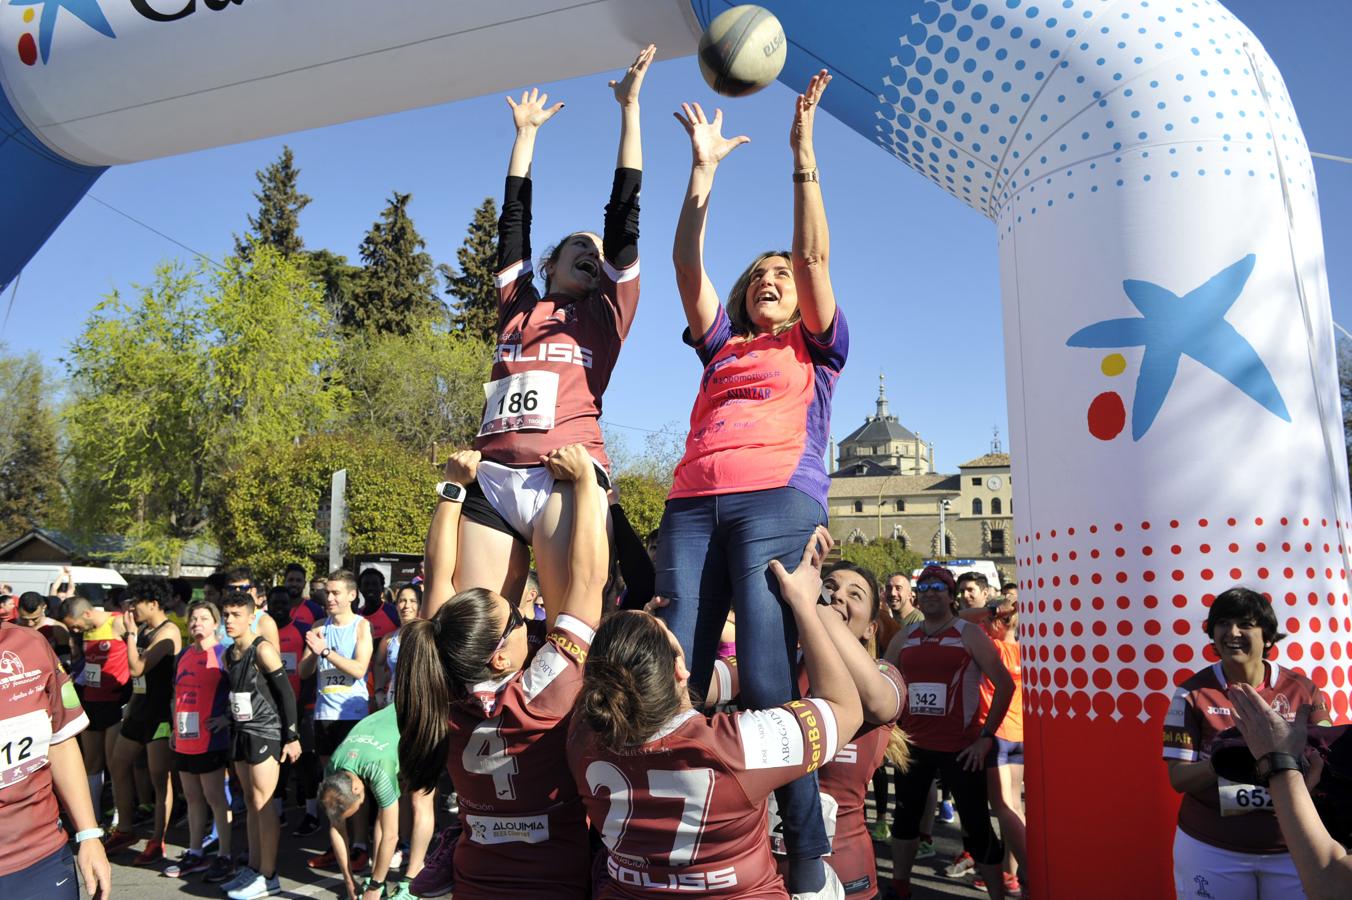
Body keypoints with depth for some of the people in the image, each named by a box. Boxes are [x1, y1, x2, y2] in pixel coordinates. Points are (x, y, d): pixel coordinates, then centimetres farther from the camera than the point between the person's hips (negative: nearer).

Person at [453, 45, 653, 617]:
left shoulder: (606, 313, 16)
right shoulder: (517, 306, 23)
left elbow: (624, 211, 15)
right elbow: (514, 216, 28)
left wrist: (629, 108, 18)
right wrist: (525, 131, 36)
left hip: (565, 477, -3)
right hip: (491, 480, 3)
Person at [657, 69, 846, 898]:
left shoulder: (816, 349, 20)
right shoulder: (721, 348, 28)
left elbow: (815, 255, 9)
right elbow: (687, 265, 19)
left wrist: (803, 156, 7)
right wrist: (704, 168, 16)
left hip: (777, 500, -4)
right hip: (693, 504, 4)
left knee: (767, 674, -17)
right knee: (676, 673, -8)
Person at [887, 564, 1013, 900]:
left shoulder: (969, 634, -6)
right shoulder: (906, 636, 7)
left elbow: (1005, 684, -8)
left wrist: (986, 736, -12)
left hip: (961, 746, -5)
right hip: (913, 745, 5)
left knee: (977, 825, -1)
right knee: (906, 815, 16)